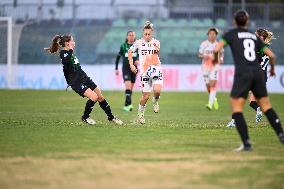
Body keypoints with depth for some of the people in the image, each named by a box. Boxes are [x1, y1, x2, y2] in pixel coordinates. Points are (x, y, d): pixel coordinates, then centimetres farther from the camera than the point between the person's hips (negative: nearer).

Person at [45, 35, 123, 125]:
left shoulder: (69, 53, 14)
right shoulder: (63, 53, -13)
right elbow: (66, 61, -35)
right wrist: (70, 50, -28)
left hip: (84, 78, 9)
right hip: (76, 82, -9)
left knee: (101, 97, 8)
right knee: (94, 97, -22)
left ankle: (111, 117, 21)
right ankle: (85, 117, -3)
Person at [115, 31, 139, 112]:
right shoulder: (123, 46, 0)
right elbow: (118, 57, 7)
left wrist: (138, 61, -15)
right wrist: (116, 69, 5)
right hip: (126, 68, -3)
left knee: (131, 88, 9)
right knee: (128, 86, -20)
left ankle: (126, 105, 21)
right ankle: (129, 104, -27)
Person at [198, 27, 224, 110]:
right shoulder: (204, 44, 1)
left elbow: (221, 53, 16)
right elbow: (199, 55, 5)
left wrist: (221, 59, -4)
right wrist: (203, 56, -16)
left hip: (215, 66, -1)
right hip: (205, 66, 1)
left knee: (212, 84, -15)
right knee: (208, 85, 6)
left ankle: (210, 103, -20)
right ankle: (214, 99, 33)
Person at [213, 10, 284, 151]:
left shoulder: (231, 34, 9)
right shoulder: (254, 36, 20)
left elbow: (216, 49, -4)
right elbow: (271, 55, 17)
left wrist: (215, 58, 19)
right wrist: (272, 68, 36)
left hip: (242, 73, -4)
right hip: (258, 73, 4)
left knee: (236, 108, -3)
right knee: (266, 106, 17)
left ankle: (246, 143, -14)